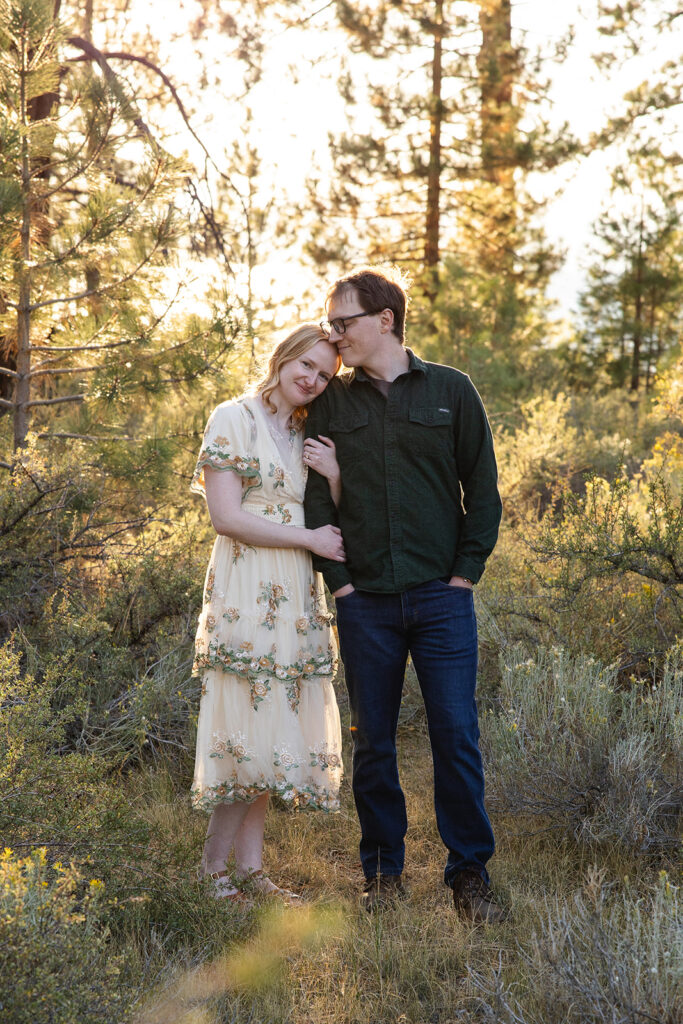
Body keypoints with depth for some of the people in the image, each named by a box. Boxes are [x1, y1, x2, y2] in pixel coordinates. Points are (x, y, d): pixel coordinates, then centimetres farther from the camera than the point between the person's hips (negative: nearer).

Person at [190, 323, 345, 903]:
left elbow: (329, 521, 18)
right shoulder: (234, 419, -3)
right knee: (252, 727, -9)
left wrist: (335, 476, -1)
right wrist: (309, 539, -11)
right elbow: (227, 517, -12)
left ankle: (249, 867, 11)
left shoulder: (310, 435, 18)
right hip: (247, 593, -7)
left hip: (297, 599, 7)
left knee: (281, 728, 5)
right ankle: (215, 866, 2)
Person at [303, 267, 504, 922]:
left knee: (456, 734, -3)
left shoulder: (451, 391, 5)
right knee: (373, 741, 7)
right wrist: (337, 576, -2)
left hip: (442, 596, -1)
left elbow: (482, 488, 6)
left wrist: (466, 571, -1)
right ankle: (383, 871, 21)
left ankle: (469, 874, 10)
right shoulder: (331, 402, 8)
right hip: (365, 600, 2)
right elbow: (315, 495, 8)